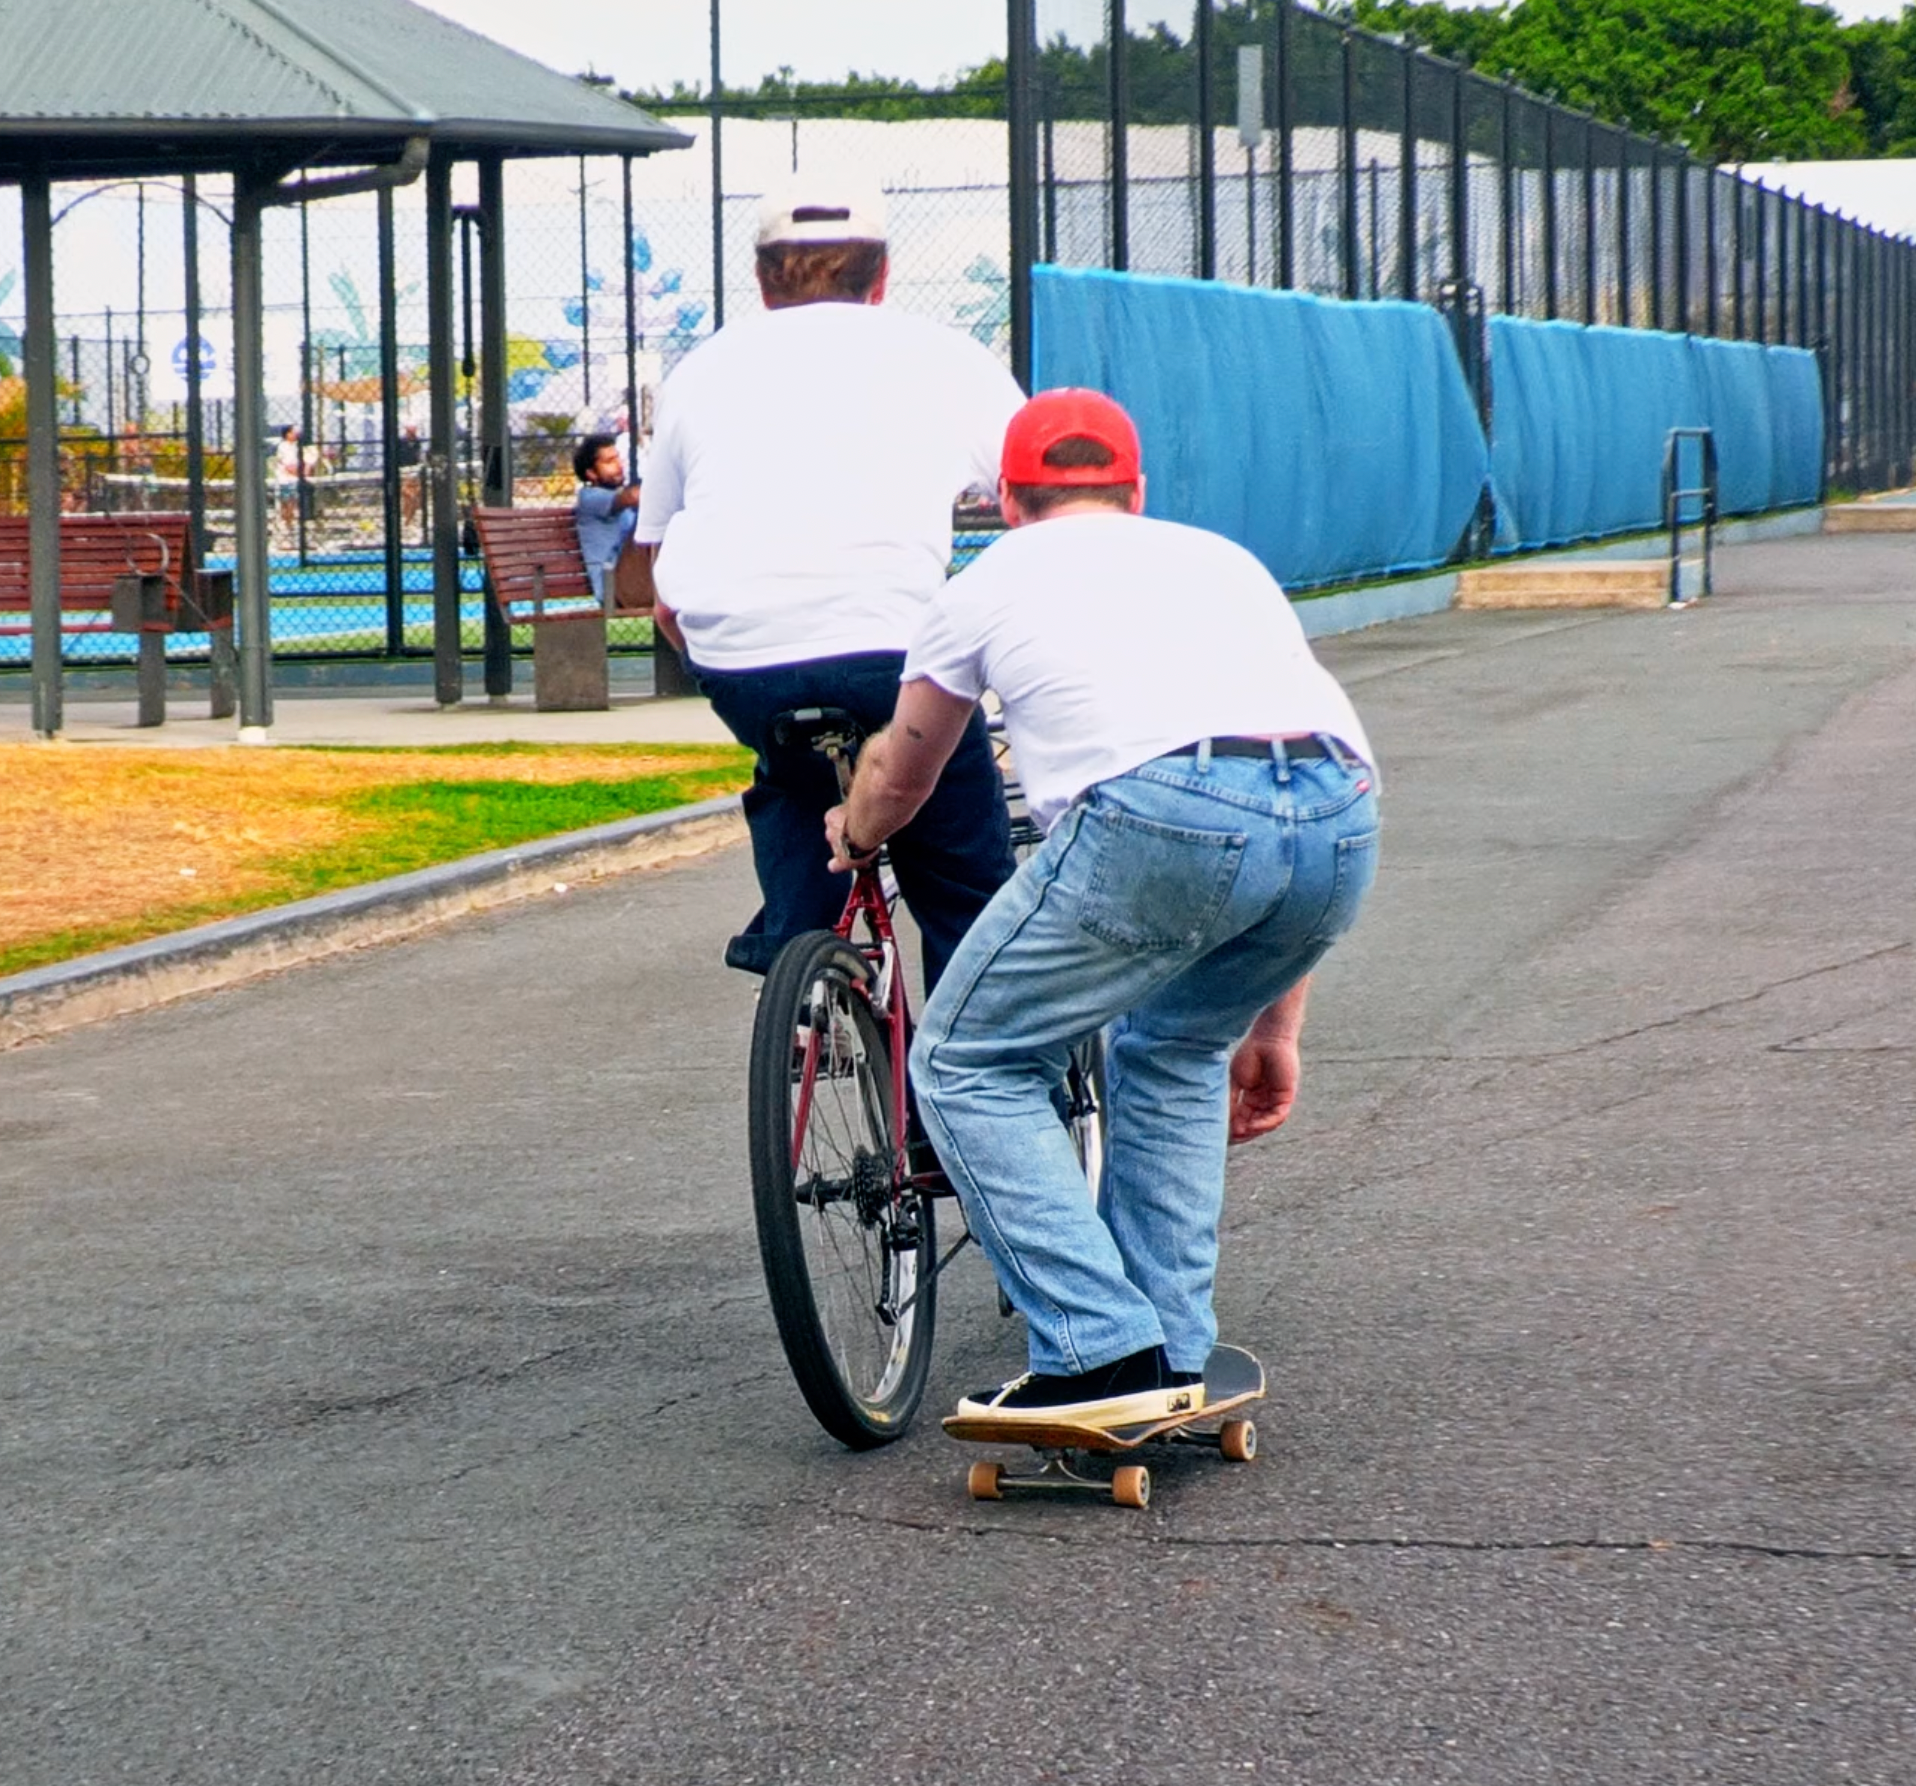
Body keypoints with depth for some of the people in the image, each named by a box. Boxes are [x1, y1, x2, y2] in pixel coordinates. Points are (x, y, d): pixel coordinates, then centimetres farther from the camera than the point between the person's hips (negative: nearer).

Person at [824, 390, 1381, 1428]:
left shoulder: (994, 580, 27)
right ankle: (1176, 1359, 25)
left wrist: (853, 836, 66)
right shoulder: (1221, 559, 38)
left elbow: (900, 772, 42)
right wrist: (1273, 1026, 44)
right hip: (1343, 822, 5)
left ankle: (1104, 1358, 0)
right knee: (1169, 1053, 30)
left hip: (1154, 815, -5)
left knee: (969, 1066, 11)